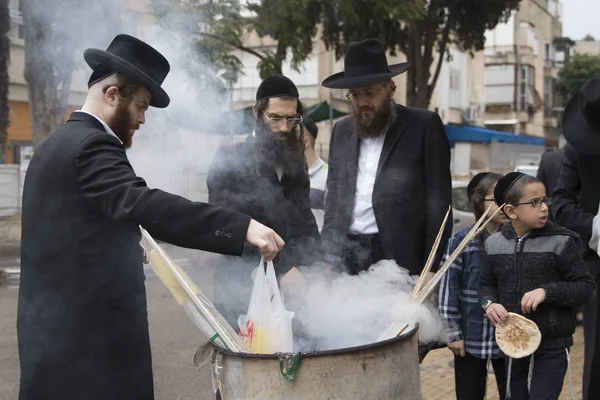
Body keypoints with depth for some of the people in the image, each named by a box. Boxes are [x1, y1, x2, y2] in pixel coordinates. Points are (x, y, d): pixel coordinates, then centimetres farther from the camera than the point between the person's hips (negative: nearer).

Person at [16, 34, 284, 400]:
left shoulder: (58, 144, 15)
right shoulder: (91, 143, -16)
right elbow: (144, 204, -33)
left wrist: (124, 246, 23)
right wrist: (242, 227, -38)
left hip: (60, 322, 11)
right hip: (88, 326, -11)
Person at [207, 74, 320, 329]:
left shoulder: (295, 162, 10)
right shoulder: (229, 159, -6)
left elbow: (306, 224, 10)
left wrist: (305, 267, -7)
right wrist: (280, 269, -17)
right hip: (244, 286, -4)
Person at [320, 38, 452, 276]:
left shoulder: (425, 126, 0)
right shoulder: (341, 131, 15)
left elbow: (439, 204, -3)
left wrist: (430, 270, -8)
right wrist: (326, 261, 10)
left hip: (400, 259, -4)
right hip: (344, 259, 4)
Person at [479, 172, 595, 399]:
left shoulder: (561, 242, -12)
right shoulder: (494, 244, 0)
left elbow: (586, 286, -9)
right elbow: (487, 283, 12)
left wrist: (546, 292, -22)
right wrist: (489, 303, -10)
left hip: (552, 346, -4)